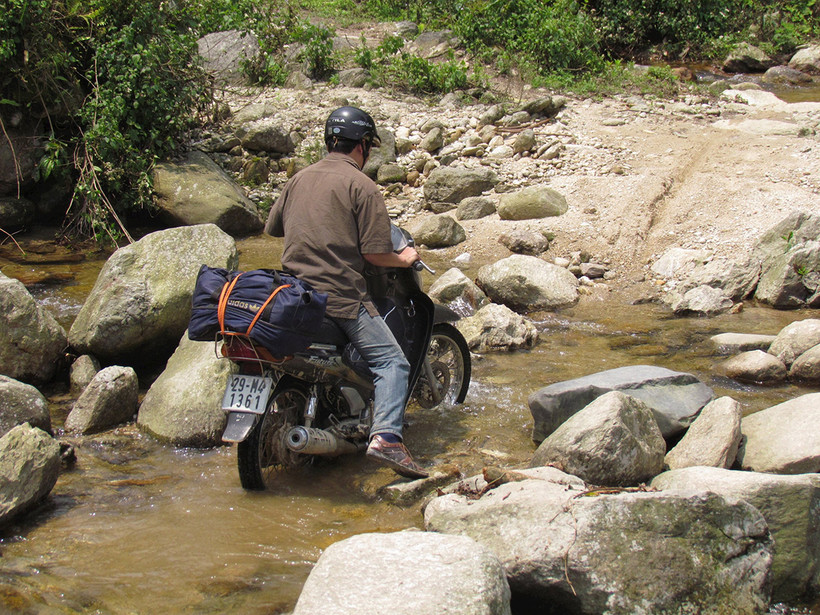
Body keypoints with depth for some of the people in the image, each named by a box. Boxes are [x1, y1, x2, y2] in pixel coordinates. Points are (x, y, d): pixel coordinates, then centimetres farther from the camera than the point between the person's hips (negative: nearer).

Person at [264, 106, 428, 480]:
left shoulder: (299, 179, 12)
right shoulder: (361, 186, -7)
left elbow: (273, 227, 23)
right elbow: (374, 253, -11)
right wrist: (404, 260, 8)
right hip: (340, 295, -7)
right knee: (391, 361, -9)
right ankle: (385, 437, -29)